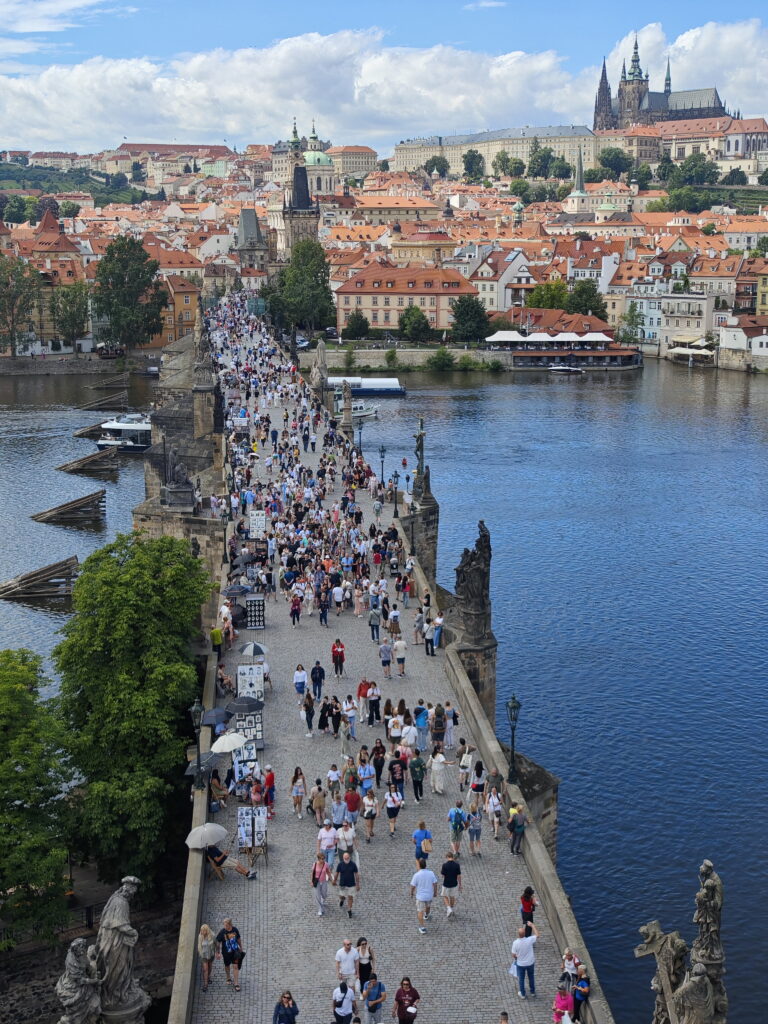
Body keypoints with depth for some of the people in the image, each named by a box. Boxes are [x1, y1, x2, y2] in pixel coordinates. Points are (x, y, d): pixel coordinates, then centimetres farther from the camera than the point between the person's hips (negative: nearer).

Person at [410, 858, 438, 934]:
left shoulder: (417, 875, -21)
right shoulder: (431, 873, -14)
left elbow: (413, 886, -13)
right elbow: (435, 884, -8)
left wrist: (412, 893, 5)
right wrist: (435, 892, 8)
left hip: (420, 896, -4)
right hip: (429, 895, 4)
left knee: (420, 912, 7)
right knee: (428, 906, 32)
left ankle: (422, 928, 3)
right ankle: (426, 916, 59)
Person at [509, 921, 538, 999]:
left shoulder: (515, 943, -27)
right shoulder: (529, 940, -25)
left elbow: (514, 955, -16)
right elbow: (537, 935, -5)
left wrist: (515, 958, 7)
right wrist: (532, 926, 4)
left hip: (520, 964, -2)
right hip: (530, 963, 2)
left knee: (521, 979, 20)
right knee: (531, 977, 24)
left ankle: (522, 994, 35)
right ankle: (533, 992, 42)